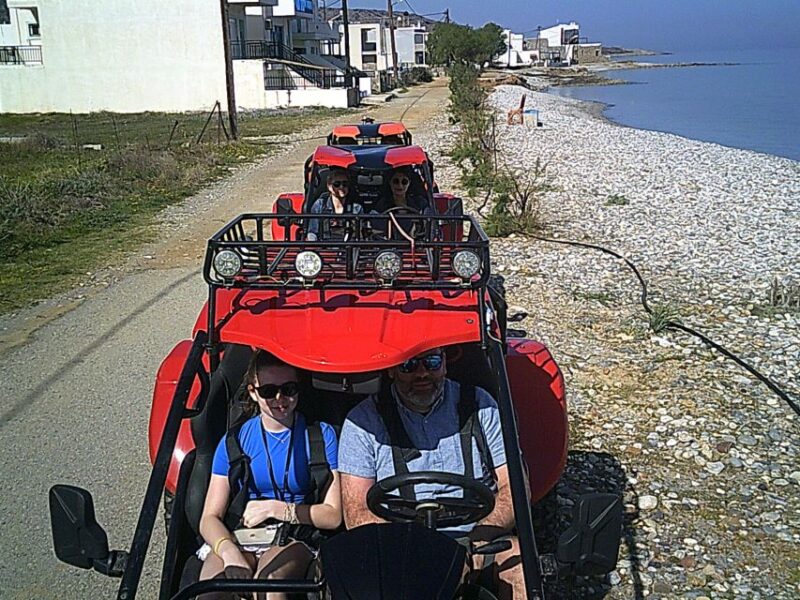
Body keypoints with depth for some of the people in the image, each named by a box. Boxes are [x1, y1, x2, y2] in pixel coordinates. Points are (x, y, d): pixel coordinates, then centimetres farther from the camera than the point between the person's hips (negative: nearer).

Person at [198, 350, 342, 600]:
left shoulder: (322, 434, 4)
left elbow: (333, 516, 1)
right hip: (239, 539, 2)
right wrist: (230, 553, -18)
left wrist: (276, 509, -8)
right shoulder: (235, 440, 9)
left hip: (296, 538, -2)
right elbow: (210, 518, 3)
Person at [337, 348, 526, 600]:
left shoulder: (480, 406, 7)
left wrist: (482, 534, -15)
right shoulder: (363, 422, 1)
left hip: (481, 541, 0)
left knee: (518, 559, -31)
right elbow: (357, 515, -3)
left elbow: (514, 487, 5)